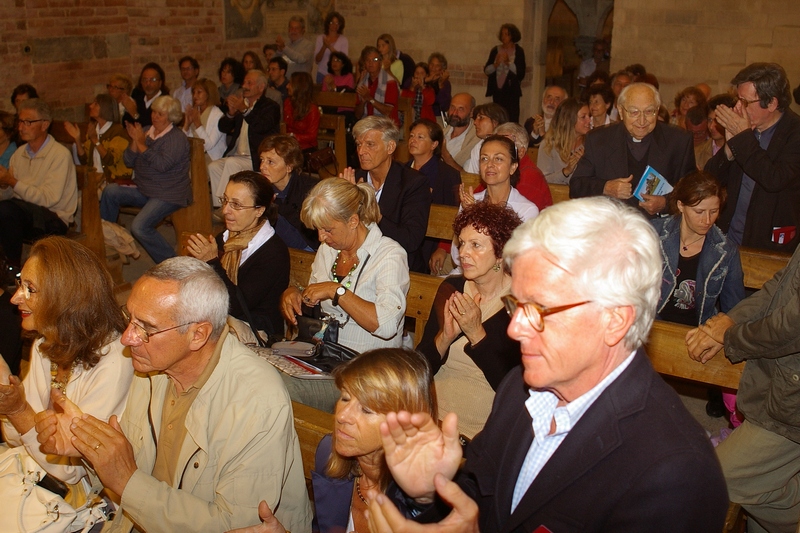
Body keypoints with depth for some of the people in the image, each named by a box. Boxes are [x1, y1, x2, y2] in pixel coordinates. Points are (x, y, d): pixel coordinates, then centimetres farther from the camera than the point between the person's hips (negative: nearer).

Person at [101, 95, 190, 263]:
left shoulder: (177, 138, -11)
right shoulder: (147, 133, 10)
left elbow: (162, 164, -26)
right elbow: (129, 161, 8)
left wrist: (142, 144, -18)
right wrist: (134, 141, -8)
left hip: (169, 195, -8)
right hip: (145, 191, 8)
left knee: (140, 226, -26)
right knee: (111, 191, -8)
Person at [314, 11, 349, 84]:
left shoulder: (343, 40, 3)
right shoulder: (320, 38, 5)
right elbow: (317, 60, 0)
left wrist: (330, 47, -17)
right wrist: (324, 47, -16)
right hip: (322, 74, 1)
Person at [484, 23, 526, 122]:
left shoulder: (518, 51, 0)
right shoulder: (496, 50, 9)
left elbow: (521, 74, -8)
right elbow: (486, 71, 5)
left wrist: (508, 63, -16)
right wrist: (495, 64, -13)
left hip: (512, 90, -3)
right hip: (497, 89, 3)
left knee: (512, 119, -11)